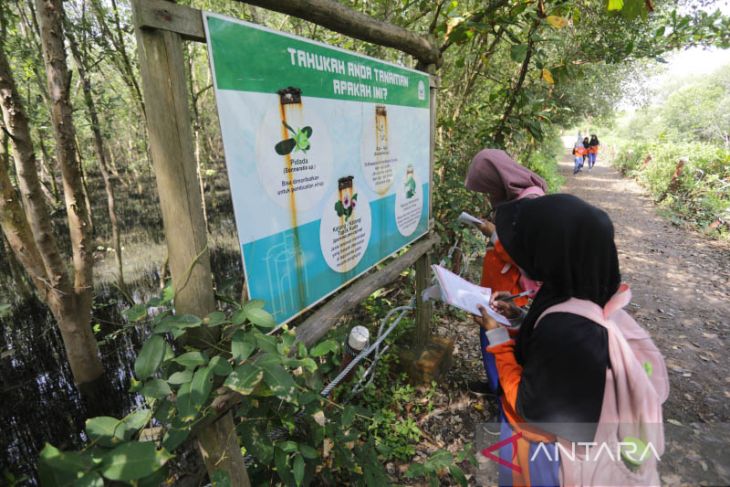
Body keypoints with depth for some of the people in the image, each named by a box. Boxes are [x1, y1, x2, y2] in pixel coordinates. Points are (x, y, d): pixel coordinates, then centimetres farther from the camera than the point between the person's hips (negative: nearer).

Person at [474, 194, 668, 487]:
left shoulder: (565, 331, -40)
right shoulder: (591, 292, -14)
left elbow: (532, 408, -25)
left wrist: (496, 336, -23)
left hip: (543, 440, -6)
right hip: (567, 416, 6)